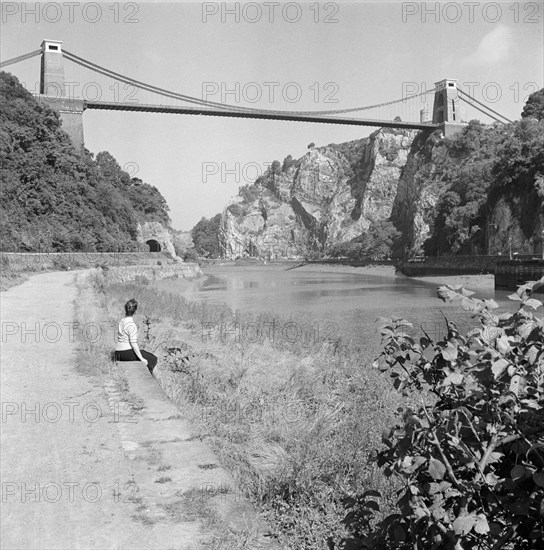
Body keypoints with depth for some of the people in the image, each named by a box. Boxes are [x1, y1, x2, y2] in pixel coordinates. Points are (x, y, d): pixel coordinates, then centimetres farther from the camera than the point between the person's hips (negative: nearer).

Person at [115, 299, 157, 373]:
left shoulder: (121, 321, 10)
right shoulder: (131, 325, -18)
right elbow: (134, 343, -22)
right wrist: (141, 359, -17)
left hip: (119, 353, 9)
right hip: (127, 352, -9)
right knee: (153, 359, 0)